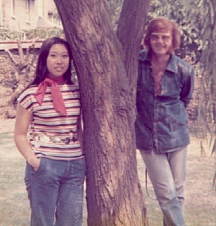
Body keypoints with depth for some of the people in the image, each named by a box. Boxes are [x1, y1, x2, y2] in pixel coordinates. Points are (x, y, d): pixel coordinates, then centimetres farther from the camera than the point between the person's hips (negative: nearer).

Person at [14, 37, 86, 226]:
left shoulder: (77, 91, 6)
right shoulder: (31, 94, -7)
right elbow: (20, 135, -3)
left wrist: (86, 158, 8)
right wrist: (33, 159, -16)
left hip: (75, 166, 4)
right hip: (44, 166, -4)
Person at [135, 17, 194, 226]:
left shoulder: (184, 70, -8)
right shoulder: (137, 63, -10)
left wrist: (173, 118, 10)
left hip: (176, 136, 2)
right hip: (148, 138, -1)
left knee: (177, 191, 11)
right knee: (166, 193, -2)